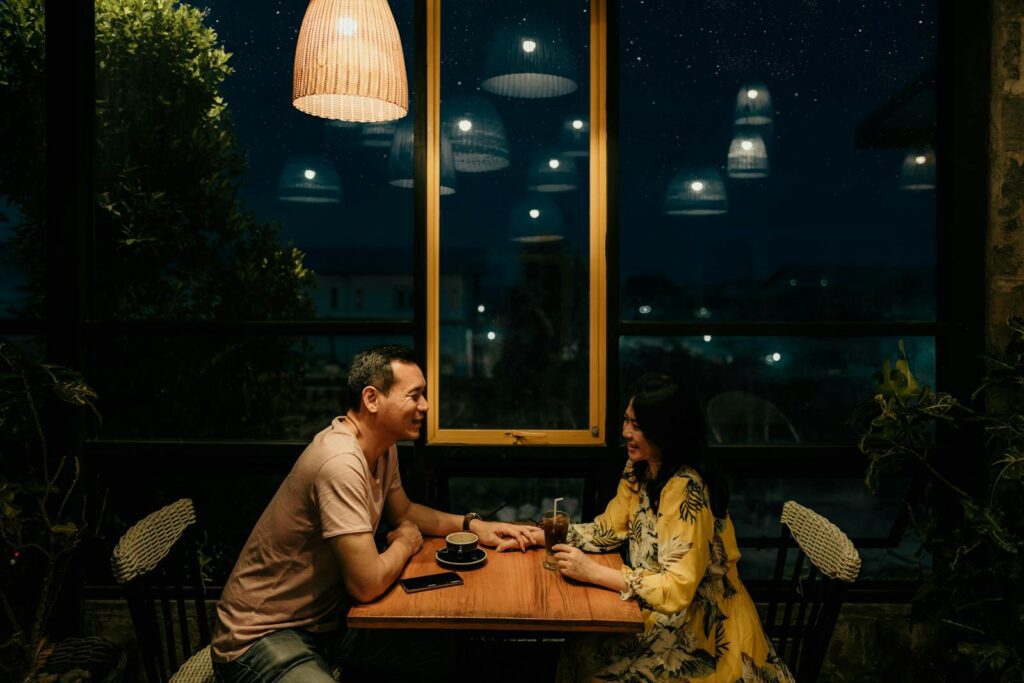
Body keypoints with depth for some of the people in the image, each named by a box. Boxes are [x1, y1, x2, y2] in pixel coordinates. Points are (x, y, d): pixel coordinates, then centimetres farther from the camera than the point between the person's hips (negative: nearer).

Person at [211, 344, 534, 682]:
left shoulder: (384, 447, 0)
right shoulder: (340, 462, -29)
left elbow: (403, 511, 18)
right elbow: (368, 584, -29)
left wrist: (472, 525, 4)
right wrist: (405, 541, -8)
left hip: (327, 616, 9)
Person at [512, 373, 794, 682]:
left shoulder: (686, 490, -26)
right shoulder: (639, 471, 0)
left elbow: (677, 588, -29)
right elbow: (608, 529, 4)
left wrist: (593, 572, -28)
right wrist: (538, 535, -6)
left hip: (707, 631, -7)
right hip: (666, 616, 7)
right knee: (578, 653, -5)